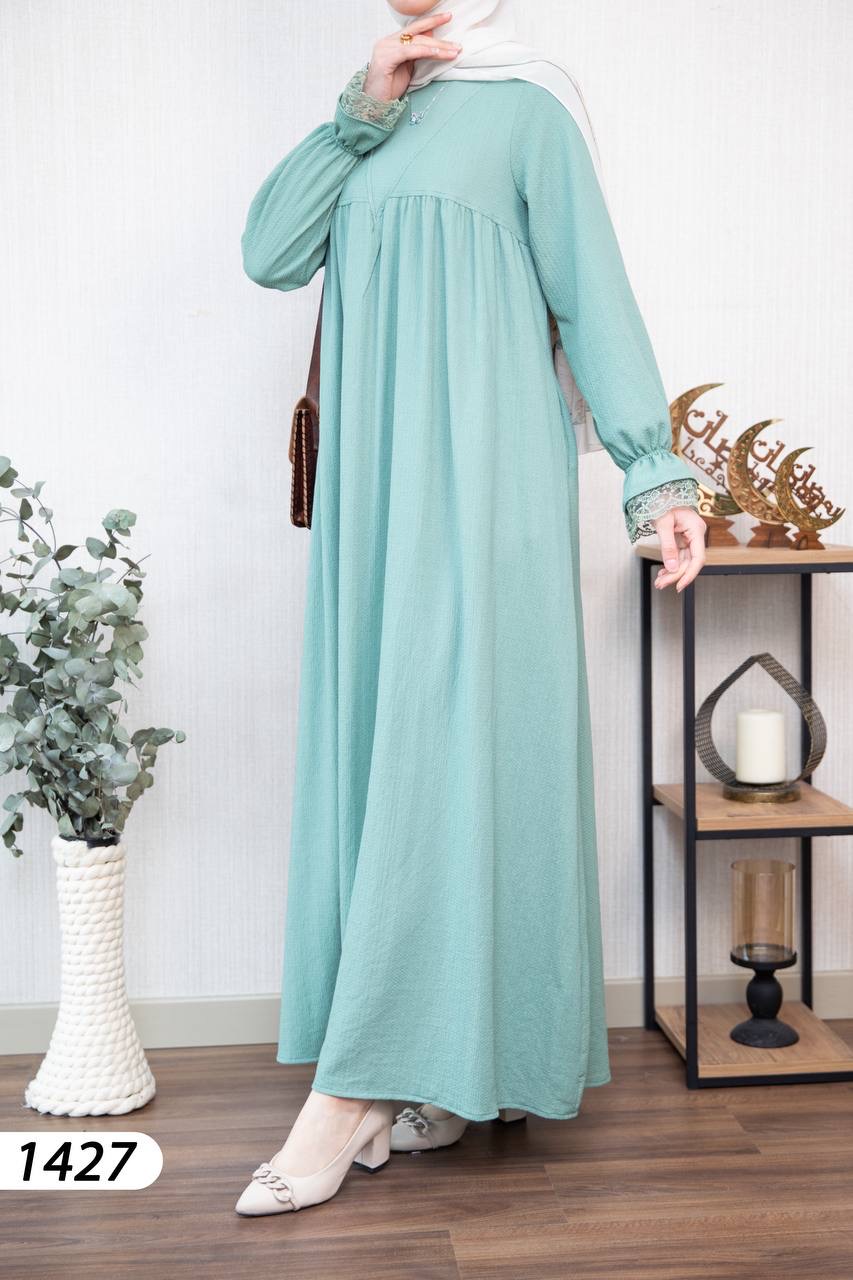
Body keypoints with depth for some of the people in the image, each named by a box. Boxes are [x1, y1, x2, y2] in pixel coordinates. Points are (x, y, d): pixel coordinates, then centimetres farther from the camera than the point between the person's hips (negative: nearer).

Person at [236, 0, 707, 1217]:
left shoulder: (526, 103, 4)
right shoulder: (370, 118, 21)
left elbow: (593, 292, -3)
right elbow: (269, 254, 8)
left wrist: (655, 469, -10)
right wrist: (363, 112, 0)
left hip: (482, 478, -6)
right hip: (376, 481, 6)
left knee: (451, 737, -10)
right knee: (387, 742, 2)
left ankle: (353, 1089, -6)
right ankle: (453, 1071, 12)